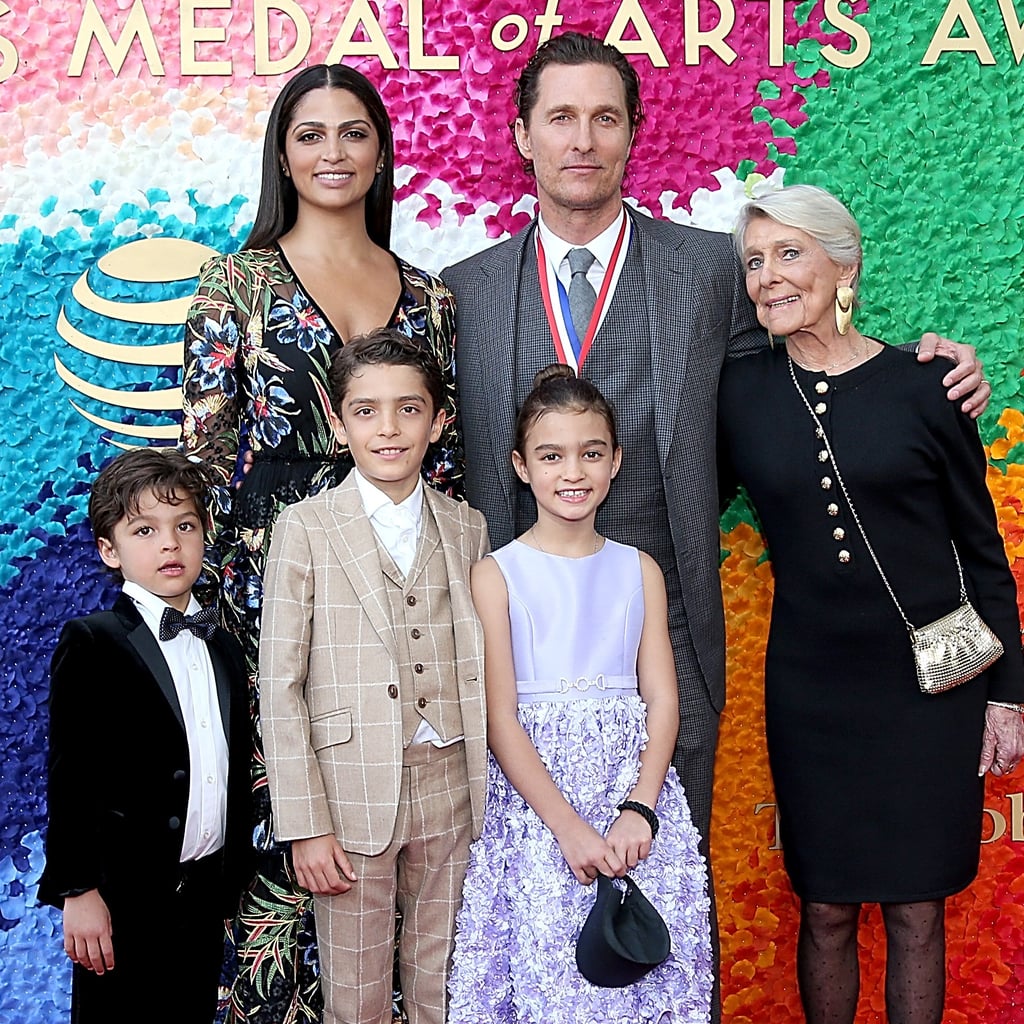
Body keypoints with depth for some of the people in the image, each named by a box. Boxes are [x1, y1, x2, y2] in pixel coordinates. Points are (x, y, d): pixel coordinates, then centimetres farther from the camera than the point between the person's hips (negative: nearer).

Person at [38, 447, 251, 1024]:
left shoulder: (223, 647, 11)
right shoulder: (91, 643, -9)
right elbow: (70, 775, -12)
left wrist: (232, 879, 15)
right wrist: (77, 890, -15)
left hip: (205, 892, 6)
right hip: (124, 895, -5)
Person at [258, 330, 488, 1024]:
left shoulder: (467, 528, 7)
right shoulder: (305, 530, -4)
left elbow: (478, 667, 10)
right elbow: (280, 684, -6)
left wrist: (486, 789, 5)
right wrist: (304, 824, -9)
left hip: (449, 788, 3)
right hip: (352, 794, -3)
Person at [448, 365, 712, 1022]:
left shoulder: (640, 571, 8)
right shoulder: (497, 575, -1)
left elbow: (662, 702, 4)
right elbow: (501, 720, -6)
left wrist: (637, 811, -11)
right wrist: (570, 827, -14)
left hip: (635, 790, 3)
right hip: (535, 798, -2)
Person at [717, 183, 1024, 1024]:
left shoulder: (920, 386, -5)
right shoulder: (740, 392, -1)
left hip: (929, 686, -1)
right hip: (810, 691, 1)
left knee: (915, 907, 9)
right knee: (826, 909, 10)